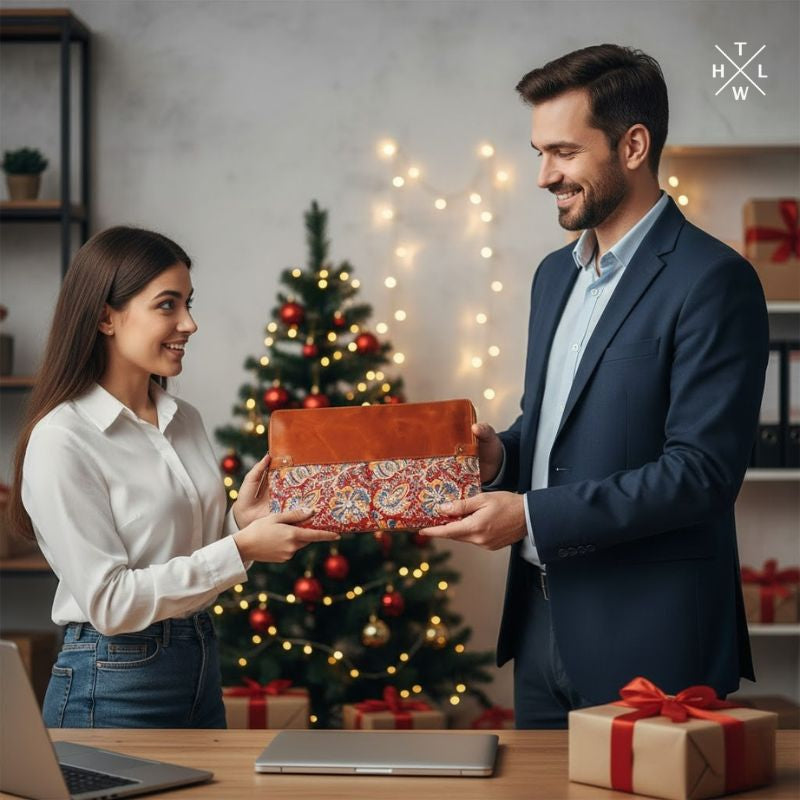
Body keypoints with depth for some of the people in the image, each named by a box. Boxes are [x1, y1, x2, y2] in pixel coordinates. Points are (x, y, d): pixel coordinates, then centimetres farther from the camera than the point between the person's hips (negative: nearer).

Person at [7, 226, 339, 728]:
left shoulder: (186, 421, 6)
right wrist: (242, 549, -22)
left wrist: (241, 519, -6)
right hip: (113, 682, -7)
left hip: (203, 664, 7)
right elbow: (109, 602, -20)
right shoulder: (61, 441, -16)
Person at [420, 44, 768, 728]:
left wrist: (533, 516, -21)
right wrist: (500, 455, -1)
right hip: (544, 622, 8)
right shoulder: (556, 274, 14)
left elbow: (701, 472, -20)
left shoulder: (713, 280, -14)